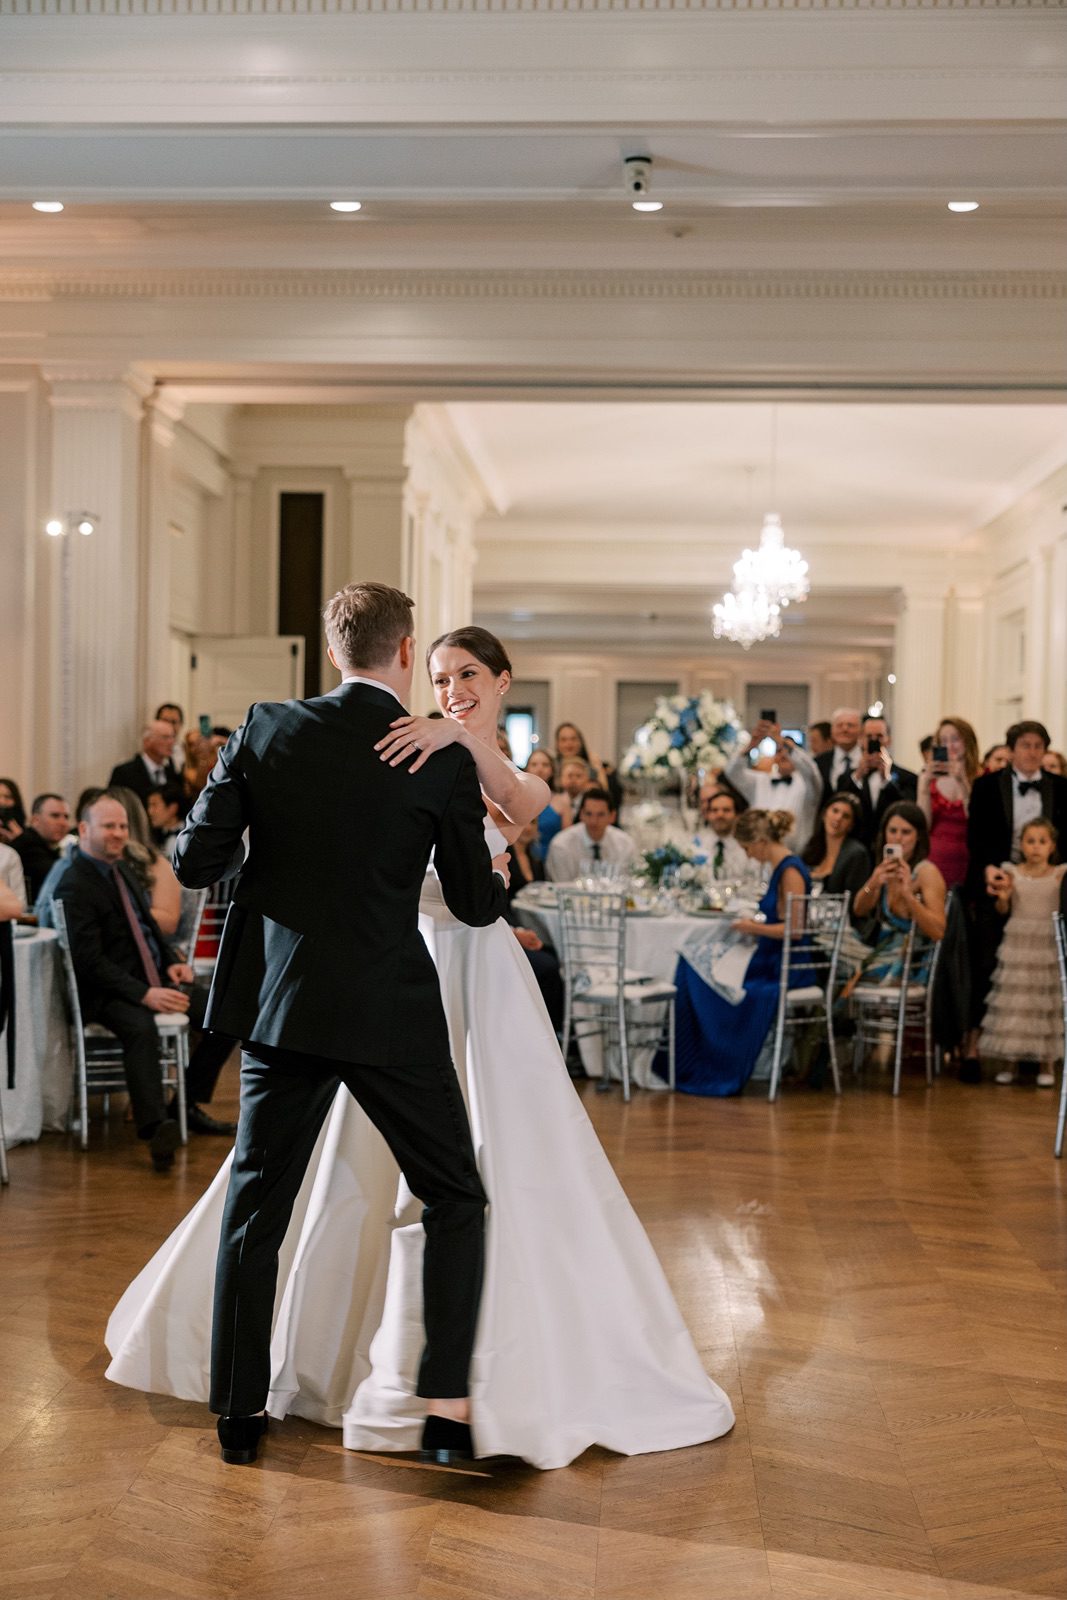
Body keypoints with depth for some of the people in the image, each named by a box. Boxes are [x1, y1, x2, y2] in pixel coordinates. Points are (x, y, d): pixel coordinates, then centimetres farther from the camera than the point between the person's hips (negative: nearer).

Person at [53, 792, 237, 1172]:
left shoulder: (123, 869, 15)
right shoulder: (74, 886, -12)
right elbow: (90, 961, -19)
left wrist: (173, 961, 5)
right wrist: (145, 994, -27)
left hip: (157, 979, 9)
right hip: (108, 993, -9)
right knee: (140, 1027, -39)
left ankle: (188, 1107, 7)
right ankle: (156, 1127, -45)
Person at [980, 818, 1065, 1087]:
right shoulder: (1012, 873, 1)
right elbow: (1003, 911, 4)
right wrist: (1002, 896, -15)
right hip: (1016, 946, 1)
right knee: (1013, 1002, 2)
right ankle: (1010, 1063, 10)